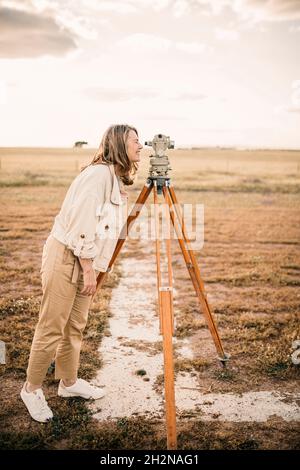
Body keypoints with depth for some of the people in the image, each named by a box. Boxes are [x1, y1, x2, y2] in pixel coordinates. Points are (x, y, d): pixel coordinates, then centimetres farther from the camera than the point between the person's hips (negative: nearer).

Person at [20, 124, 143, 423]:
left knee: (75, 326, 16)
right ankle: (32, 389, 17)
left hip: (84, 260, 9)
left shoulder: (115, 179, 12)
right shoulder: (99, 174, -17)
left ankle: (69, 382, 31)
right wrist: (89, 269, -18)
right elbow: (81, 224, -22)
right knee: (51, 328, 0)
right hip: (64, 257, -9)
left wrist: (91, 268, 15)